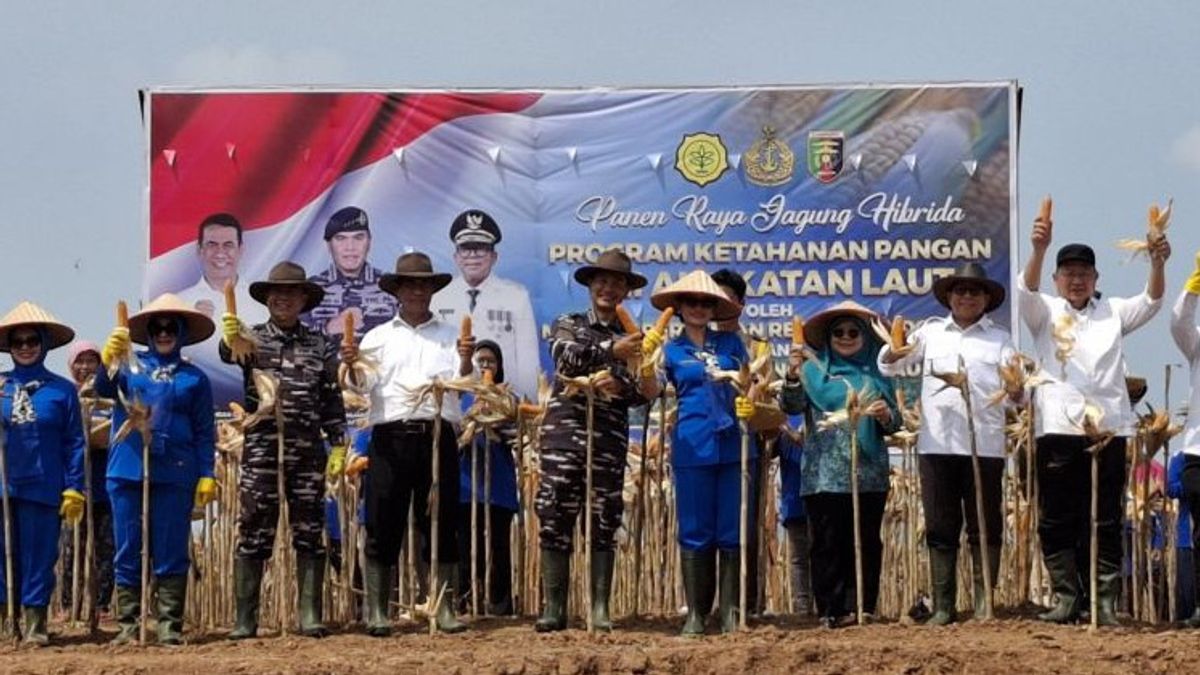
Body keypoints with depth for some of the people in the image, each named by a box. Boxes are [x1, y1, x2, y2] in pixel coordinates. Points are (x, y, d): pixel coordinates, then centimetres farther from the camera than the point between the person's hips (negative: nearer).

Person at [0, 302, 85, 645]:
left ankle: (35, 625, 8)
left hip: (44, 487, -1)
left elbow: (74, 443, 3)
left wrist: (74, 489, -3)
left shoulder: (61, 390, 4)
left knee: (39, 556, 1)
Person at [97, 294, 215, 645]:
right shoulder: (131, 366, 10)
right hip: (127, 471, 1)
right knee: (128, 553, 4)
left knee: (171, 555, 0)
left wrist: (207, 475, -2)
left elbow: (204, 432, 7)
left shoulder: (194, 378, 8)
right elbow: (105, 388, -9)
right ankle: (128, 625, 8)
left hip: (174, 475, -1)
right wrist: (108, 361, -30)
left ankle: (170, 626, 2)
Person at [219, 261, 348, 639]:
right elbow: (230, 353, -17)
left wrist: (338, 446, 1)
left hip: (308, 451, 2)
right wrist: (230, 340, -41)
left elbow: (332, 400, 10)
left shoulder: (320, 346, 10)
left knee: (309, 533, 2)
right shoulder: (253, 339, 6)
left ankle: (310, 616, 5)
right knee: (253, 534, -1)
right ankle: (245, 619, 0)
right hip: (261, 448, -2)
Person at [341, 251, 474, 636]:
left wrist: (466, 361, -21)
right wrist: (352, 366, -14)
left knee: (442, 525, 1)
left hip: (437, 435, 0)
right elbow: (361, 389, 6)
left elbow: (464, 383, 0)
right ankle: (377, 613, 1)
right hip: (391, 435, 0)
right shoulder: (379, 337, 15)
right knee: (383, 527, -2)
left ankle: (445, 610, 5)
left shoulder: (449, 336, 14)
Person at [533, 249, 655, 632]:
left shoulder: (632, 339, 14)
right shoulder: (568, 326, 13)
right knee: (555, 521, -4)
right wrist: (610, 349, -25)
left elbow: (639, 395, 5)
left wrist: (621, 387, -18)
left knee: (603, 525, -1)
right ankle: (554, 608, -2)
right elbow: (568, 357, -10)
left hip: (609, 441, 1)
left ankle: (600, 610, 1)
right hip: (564, 433, -1)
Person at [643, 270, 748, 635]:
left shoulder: (731, 343, 12)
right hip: (693, 450, -1)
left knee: (733, 532, 2)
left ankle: (732, 611, 7)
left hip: (734, 447, 1)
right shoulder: (671, 350, 8)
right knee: (695, 533, 1)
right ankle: (696, 612, 6)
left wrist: (752, 404, -8)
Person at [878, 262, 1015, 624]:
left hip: (985, 445, -1)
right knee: (941, 528, 3)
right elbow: (888, 366, 8)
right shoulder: (931, 332, 14)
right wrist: (894, 352, -15)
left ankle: (984, 604, 5)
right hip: (937, 445, 1)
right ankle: (943, 606, 6)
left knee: (985, 527, 0)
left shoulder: (999, 339, 12)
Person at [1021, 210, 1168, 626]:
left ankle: (1107, 602, 0)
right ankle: (1066, 598, 4)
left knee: (1105, 522, 0)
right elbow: (1026, 291, -9)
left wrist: (1157, 264, -18)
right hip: (1058, 427, -1)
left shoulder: (1112, 312, 18)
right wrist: (1039, 249, -28)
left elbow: (1150, 303, 2)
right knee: (1057, 521, -1)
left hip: (1108, 426, 1)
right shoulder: (1046, 312, 12)